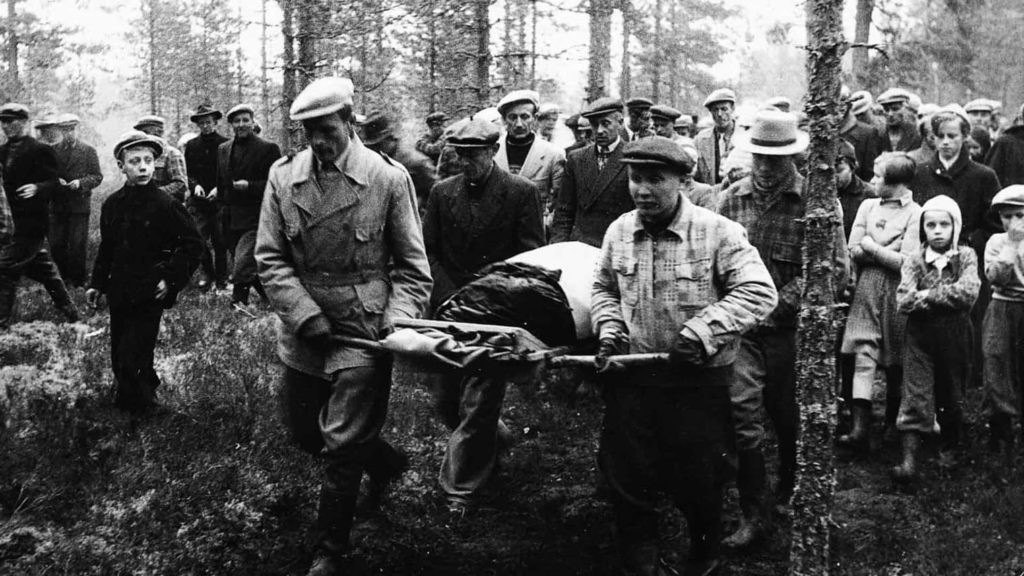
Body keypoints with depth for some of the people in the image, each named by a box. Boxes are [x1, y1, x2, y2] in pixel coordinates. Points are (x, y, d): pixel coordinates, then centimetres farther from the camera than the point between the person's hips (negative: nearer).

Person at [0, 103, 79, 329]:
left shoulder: (40, 151, -9)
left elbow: (55, 183, -11)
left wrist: (37, 188, -30)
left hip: (30, 224, -8)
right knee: (43, 269, 15)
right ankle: (70, 313, 26)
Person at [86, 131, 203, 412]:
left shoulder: (165, 205, -12)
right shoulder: (112, 204, 4)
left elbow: (193, 244, -9)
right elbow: (106, 248, 15)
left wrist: (171, 278, -14)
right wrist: (97, 283, 14)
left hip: (149, 295, -6)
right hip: (119, 293, 6)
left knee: (132, 360, -9)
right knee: (119, 360, 13)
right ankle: (147, 389, 35)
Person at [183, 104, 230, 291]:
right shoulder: (191, 146, 9)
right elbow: (189, 173, 12)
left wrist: (218, 189, -11)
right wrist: (195, 185, -7)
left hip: (219, 199, -2)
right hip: (198, 200, 2)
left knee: (220, 240, 0)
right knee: (200, 238, -7)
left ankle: (221, 278, 11)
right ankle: (205, 274, 6)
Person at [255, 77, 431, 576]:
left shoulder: (389, 179, -8)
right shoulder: (283, 176, -1)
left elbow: (411, 265, -3)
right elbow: (270, 257, -1)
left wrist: (398, 321, -16)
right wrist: (305, 315, -12)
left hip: (364, 329, -4)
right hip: (304, 329, 4)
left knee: (342, 447, -3)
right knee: (304, 431, 17)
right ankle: (384, 461, 45)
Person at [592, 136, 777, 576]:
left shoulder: (717, 231, -13)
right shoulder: (619, 231, 3)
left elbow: (759, 292, -19)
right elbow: (604, 289, 19)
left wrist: (701, 331, -25)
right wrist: (610, 330, 1)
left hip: (700, 382, -3)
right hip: (632, 380, 4)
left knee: (698, 485, 12)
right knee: (627, 483, 9)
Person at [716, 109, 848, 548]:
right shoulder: (731, 199, 3)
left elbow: (835, 268, -8)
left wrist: (783, 300, -16)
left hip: (791, 326, -1)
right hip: (741, 325, 2)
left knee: (787, 416, 14)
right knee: (741, 413, -7)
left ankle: (790, 491, 41)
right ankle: (752, 515, 3)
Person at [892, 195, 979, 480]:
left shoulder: (966, 257, 0)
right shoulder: (914, 260, 0)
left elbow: (968, 292, -17)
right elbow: (904, 300, -13)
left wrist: (926, 295, -15)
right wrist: (948, 297, -17)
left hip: (955, 337, 0)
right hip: (920, 337, 0)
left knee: (951, 397, 14)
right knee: (915, 398, -6)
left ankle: (950, 449, 35)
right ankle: (909, 460, -9)